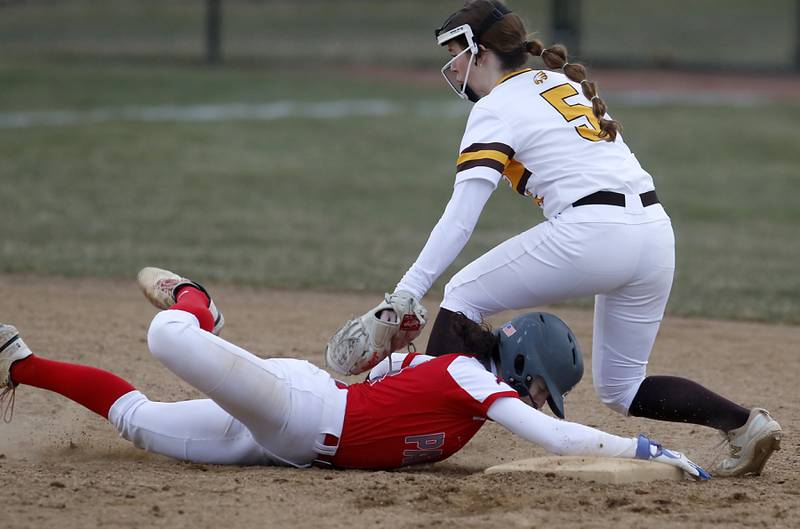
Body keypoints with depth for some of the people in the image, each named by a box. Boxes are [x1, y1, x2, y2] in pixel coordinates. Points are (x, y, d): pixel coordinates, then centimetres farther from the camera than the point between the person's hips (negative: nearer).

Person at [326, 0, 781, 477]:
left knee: (463, 294, 10)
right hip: (656, 230, 8)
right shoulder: (564, 81, 24)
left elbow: (460, 219, -10)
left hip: (590, 230, -8)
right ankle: (743, 423, 0)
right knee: (622, 389, 17)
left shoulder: (496, 108, 0)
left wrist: (406, 294, -15)